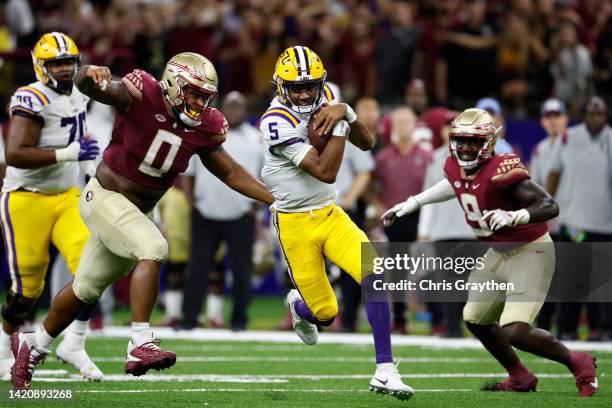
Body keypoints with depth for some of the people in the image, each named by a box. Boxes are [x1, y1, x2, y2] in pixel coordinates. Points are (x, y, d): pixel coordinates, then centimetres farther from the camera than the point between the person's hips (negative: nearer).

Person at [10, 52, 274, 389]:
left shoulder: (204, 127, -4)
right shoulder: (142, 95, -21)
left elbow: (230, 172, 5)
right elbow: (84, 85, -32)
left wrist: (276, 200, -4)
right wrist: (92, 76, -57)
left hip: (138, 212, 7)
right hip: (104, 197, -7)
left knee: (85, 290, 17)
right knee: (153, 249, -30)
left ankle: (33, 345, 37)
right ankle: (140, 345, -33)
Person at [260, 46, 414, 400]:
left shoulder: (324, 99, -1)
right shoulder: (278, 122, -22)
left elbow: (367, 143, 5)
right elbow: (326, 172, -25)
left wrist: (346, 112, -12)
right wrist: (339, 125, -23)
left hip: (331, 215, 5)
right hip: (296, 223, -5)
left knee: (375, 275, -18)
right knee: (325, 313, 2)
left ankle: (385, 370, -15)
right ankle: (299, 305, 41)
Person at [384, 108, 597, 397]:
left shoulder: (501, 170, -28)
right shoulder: (455, 166, -4)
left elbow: (550, 206, -32)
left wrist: (513, 217, -48)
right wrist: (412, 204, 24)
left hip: (530, 252, -9)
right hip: (499, 254, 9)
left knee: (515, 332, -20)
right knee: (476, 320, 19)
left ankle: (578, 364, 4)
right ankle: (520, 378, 40)